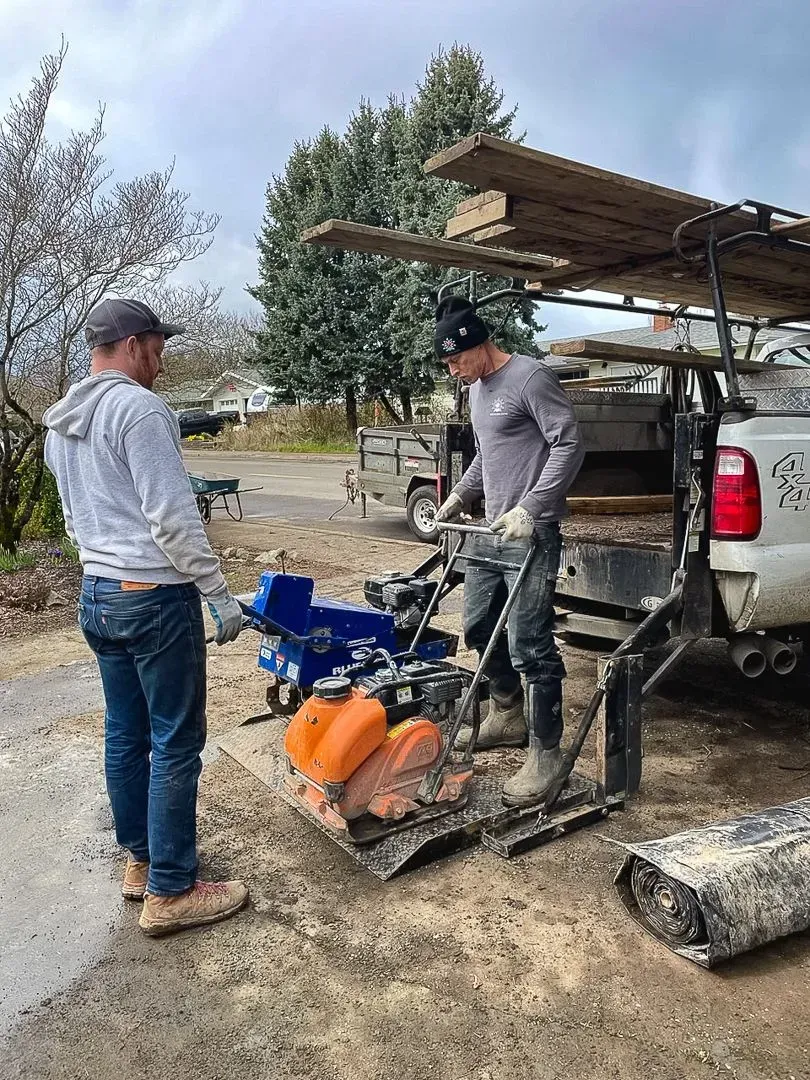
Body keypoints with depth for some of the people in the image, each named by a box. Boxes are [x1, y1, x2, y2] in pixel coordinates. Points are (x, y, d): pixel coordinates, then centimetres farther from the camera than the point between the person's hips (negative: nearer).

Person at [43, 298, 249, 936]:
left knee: (125, 734, 16)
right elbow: (173, 517, -20)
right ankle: (170, 892, 9)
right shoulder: (138, 408, -15)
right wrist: (220, 594, -14)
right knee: (175, 742, -1)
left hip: (96, 596, 10)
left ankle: (140, 860, 29)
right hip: (154, 598, -9)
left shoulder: (61, 423, 15)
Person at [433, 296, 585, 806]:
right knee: (480, 628, 17)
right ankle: (507, 716, 36)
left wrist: (529, 508, -22)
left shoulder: (531, 377, -11)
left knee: (530, 646, -8)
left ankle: (545, 753, 4)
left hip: (530, 534, -10)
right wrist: (459, 497, 18)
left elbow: (569, 444, -17)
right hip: (490, 530, 10)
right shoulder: (477, 388, 17)